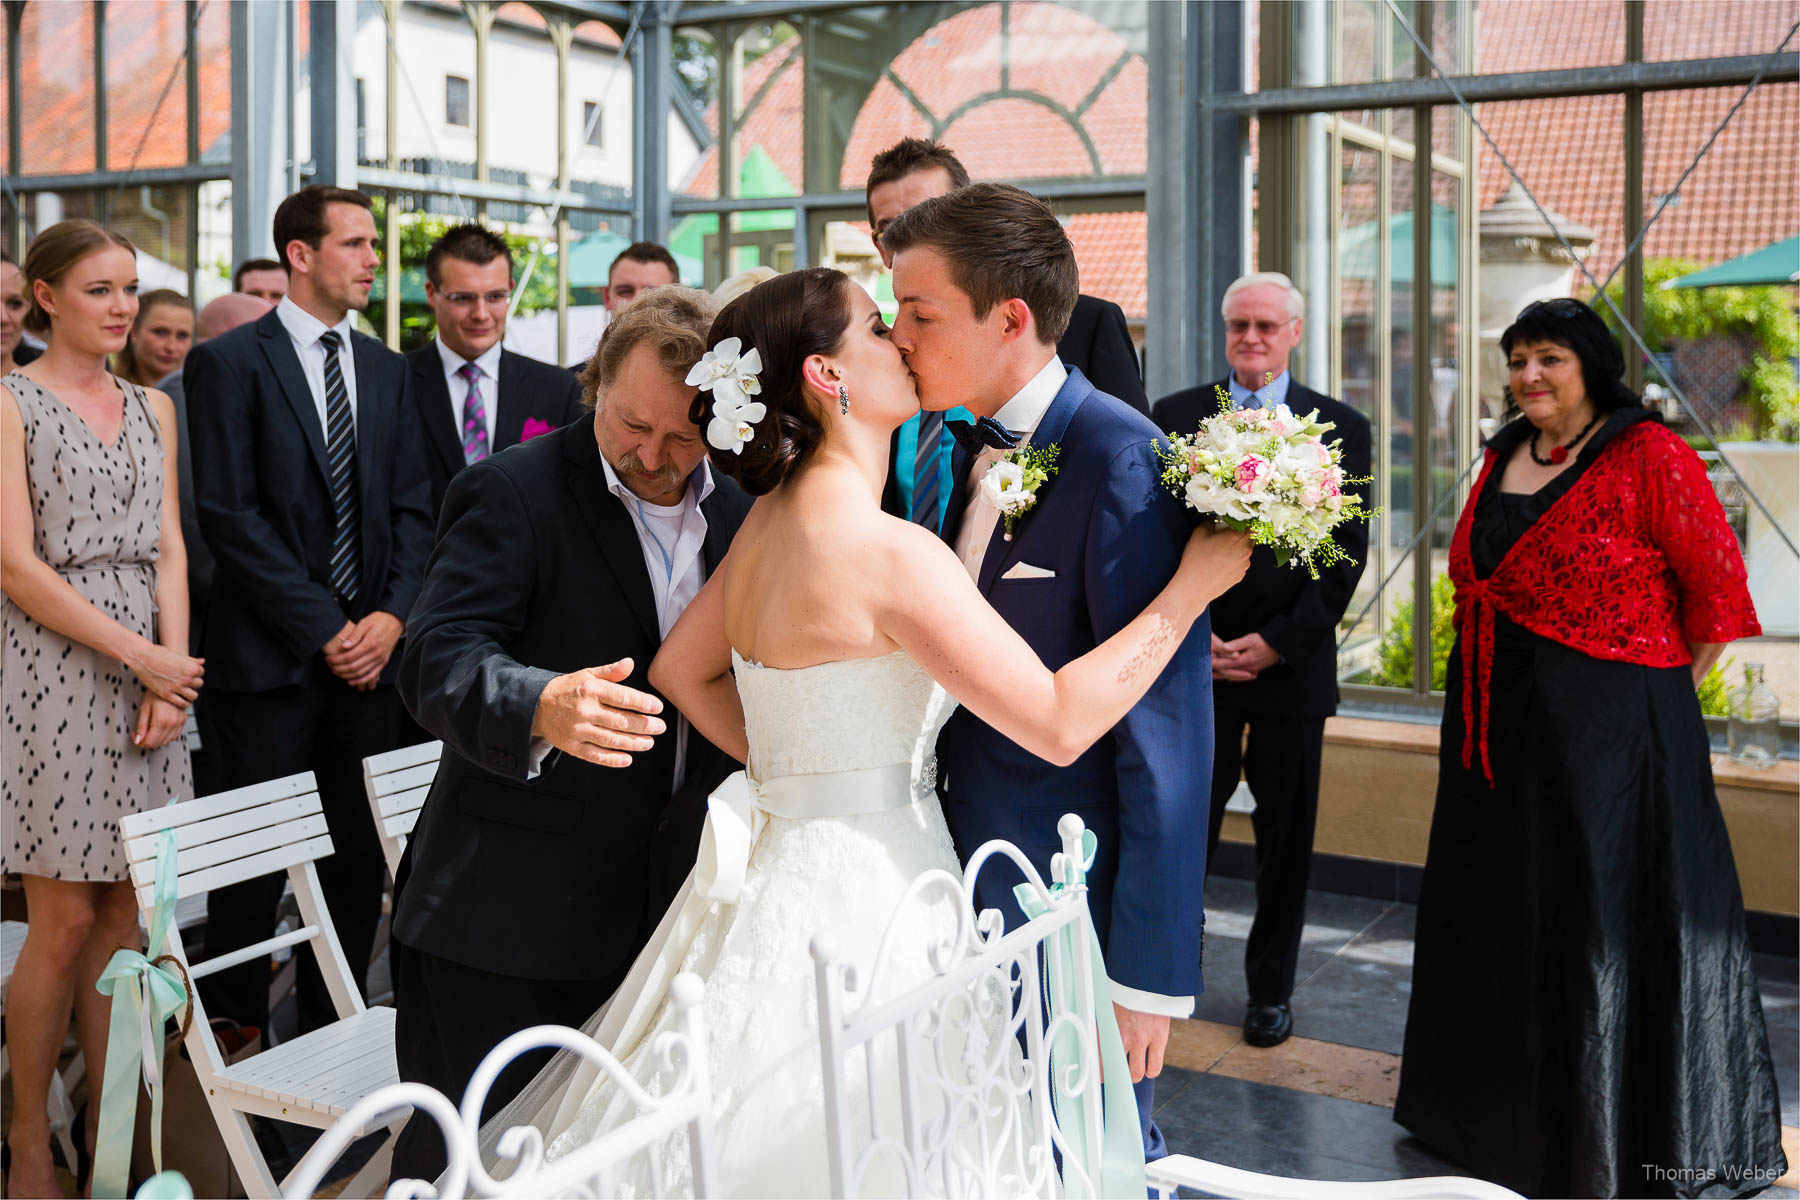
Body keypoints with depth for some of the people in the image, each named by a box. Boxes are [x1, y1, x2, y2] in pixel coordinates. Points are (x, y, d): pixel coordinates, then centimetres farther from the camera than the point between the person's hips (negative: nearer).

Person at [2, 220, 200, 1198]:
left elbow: (168, 549, 11)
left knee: (125, 913, 6)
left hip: (151, 671, 5)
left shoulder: (152, 409, 16)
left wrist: (174, 666, -3)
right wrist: (144, 659, -12)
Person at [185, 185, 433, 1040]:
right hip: (271, 653, -5)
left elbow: (412, 507, 11)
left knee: (360, 858, 8)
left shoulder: (387, 370, 14)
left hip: (373, 650, 5)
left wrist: (393, 615, -5)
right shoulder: (228, 362, -3)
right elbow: (230, 515, -10)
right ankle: (235, 1035, 16)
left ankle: (335, 1030, 21)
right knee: (254, 864, 1)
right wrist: (324, 629, -12)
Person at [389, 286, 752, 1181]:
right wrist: (540, 707, -42)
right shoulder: (509, 493, -10)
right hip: (503, 919, -5)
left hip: (659, 910, 5)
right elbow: (440, 660, -21)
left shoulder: (737, 513, 8)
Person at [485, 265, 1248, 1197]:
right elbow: (1058, 722, -21)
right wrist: (1187, 589, -12)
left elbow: (679, 670, 18)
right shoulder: (888, 551, -22)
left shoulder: (769, 521, 5)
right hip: (859, 906, -9)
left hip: (780, 867, 9)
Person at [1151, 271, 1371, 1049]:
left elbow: (1348, 553, -1)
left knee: (1286, 838, 9)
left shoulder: (1341, 428, 4)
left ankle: (1271, 989, 24)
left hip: (1292, 662, 0)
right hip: (1194, 659, 0)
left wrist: (1278, 642, -9)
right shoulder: (1173, 417, 5)